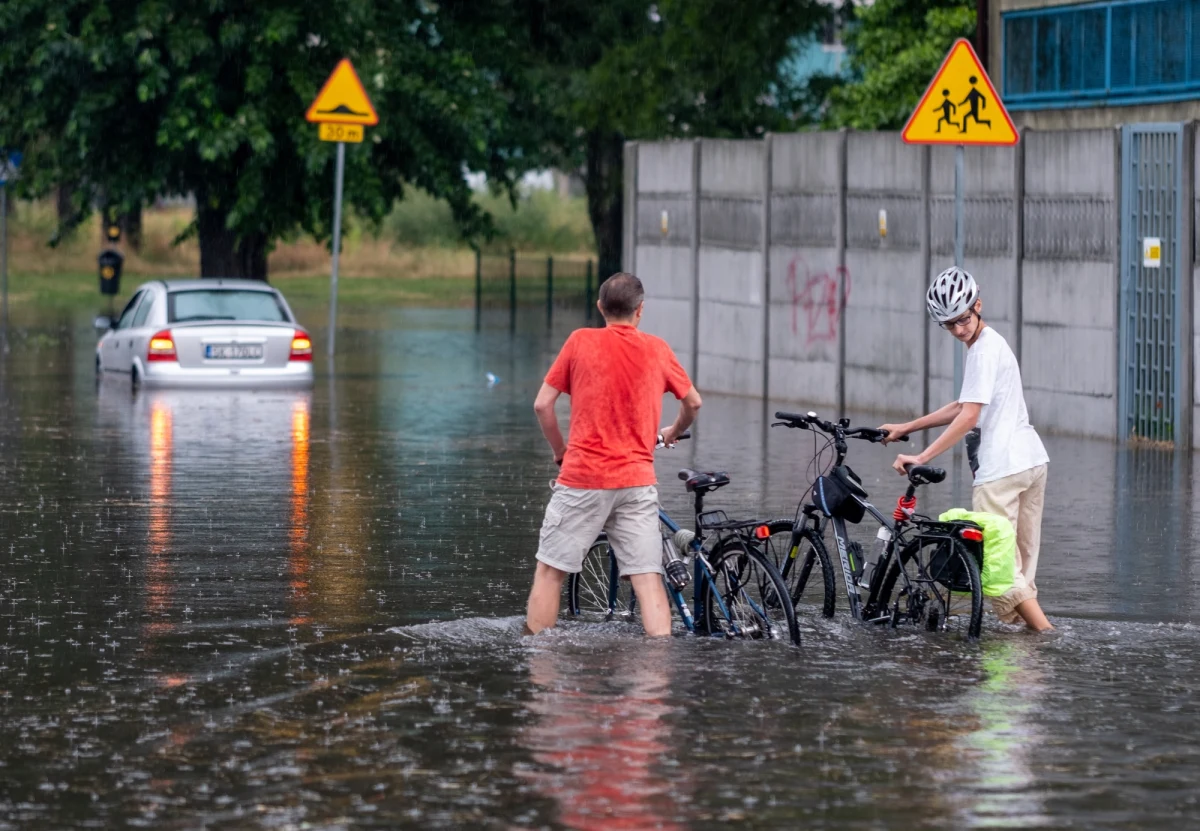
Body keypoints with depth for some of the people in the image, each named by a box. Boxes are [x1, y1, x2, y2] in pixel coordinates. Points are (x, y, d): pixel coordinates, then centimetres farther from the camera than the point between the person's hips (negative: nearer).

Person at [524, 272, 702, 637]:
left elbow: (542, 405, 0)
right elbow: (693, 403, 20)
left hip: (582, 477, -2)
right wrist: (673, 432, 41)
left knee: (550, 571, 9)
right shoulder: (658, 350, 6)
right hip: (637, 481, 2)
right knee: (648, 579, -1)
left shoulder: (581, 341, 0)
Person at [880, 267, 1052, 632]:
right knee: (1021, 561, 11)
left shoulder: (983, 350, -11)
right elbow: (964, 407, 25)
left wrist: (922, 458, -22)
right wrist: (906, 428, 24)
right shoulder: (993, 343, 20)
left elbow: (969, 417, -19)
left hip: (1002, 466, -10)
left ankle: (1044, 631, -14)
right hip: (1032, 460, 10)